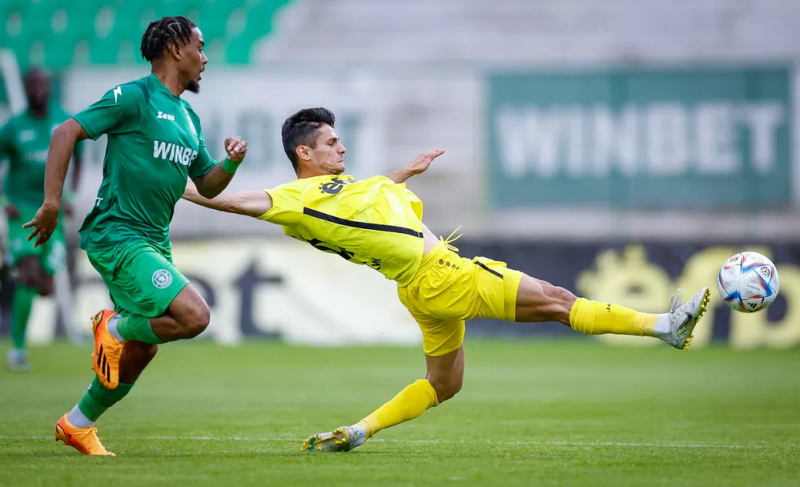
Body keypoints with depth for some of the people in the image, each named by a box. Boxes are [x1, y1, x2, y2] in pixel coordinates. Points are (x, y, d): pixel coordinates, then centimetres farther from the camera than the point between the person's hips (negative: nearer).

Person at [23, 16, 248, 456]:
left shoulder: (188, 118, 17)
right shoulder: (134, 98, -9)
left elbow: (207, 186, 24)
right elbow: (66, 133, -13)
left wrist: (232, 162, 3)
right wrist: (52, 202, -19)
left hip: (155, 242, 9)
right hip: (117, 236, -9)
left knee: (141, 349, 12)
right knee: (193, 316, -23)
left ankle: (77, 425, 28)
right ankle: (115, 326, 2)